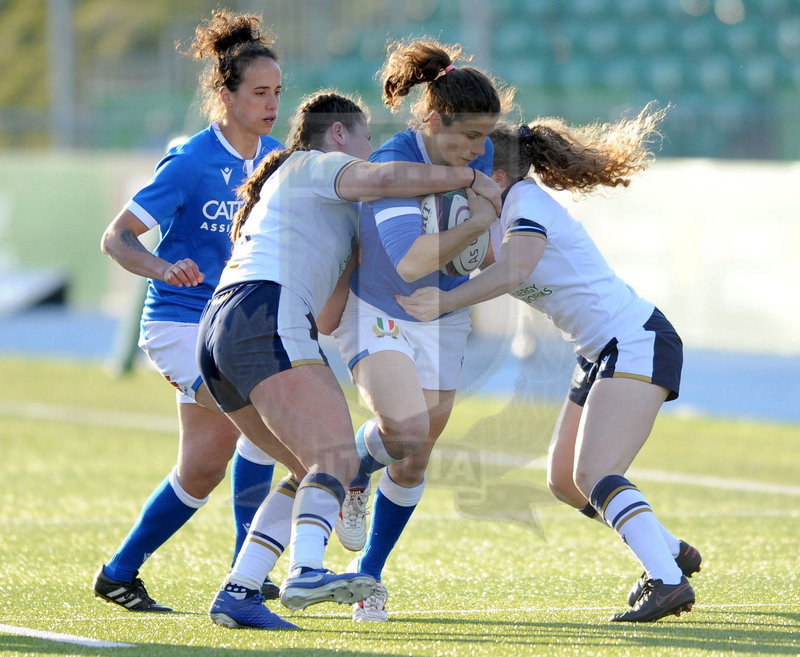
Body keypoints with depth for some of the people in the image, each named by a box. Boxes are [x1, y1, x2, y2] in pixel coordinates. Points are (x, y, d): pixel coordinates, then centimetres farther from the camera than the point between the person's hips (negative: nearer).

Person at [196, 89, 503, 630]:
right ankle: (307, 572, -45)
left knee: (316, 468, 12)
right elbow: (384, 178, -10)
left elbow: (326, 318, 37)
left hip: (219, 332, 9)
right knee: (337, 457, -21)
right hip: (266, 317, -9)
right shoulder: (315, 165, 12)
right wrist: (470, 177, -1)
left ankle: (237, 594, 1)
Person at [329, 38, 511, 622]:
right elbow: (410, 260, -41)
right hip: (375, 312, -5)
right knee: (407, 430, -27)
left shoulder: (482, 156, -10)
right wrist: (478, 223, -35)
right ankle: (356, 475, 8)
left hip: (443, 321, 6)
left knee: (413, 464, 8)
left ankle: (370, 574, 28)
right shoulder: (392, 164, -29)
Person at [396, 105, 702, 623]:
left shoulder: (528, 200, -15)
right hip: (602, 355, 11)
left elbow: (512, 272, -32)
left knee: (594, 475, -23)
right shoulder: (501, 216, 15)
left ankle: (668, 581, -30)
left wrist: (444, 303, -39)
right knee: (565, 480, 11)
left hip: (638, 342, -11)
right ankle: (672, 552, 22)